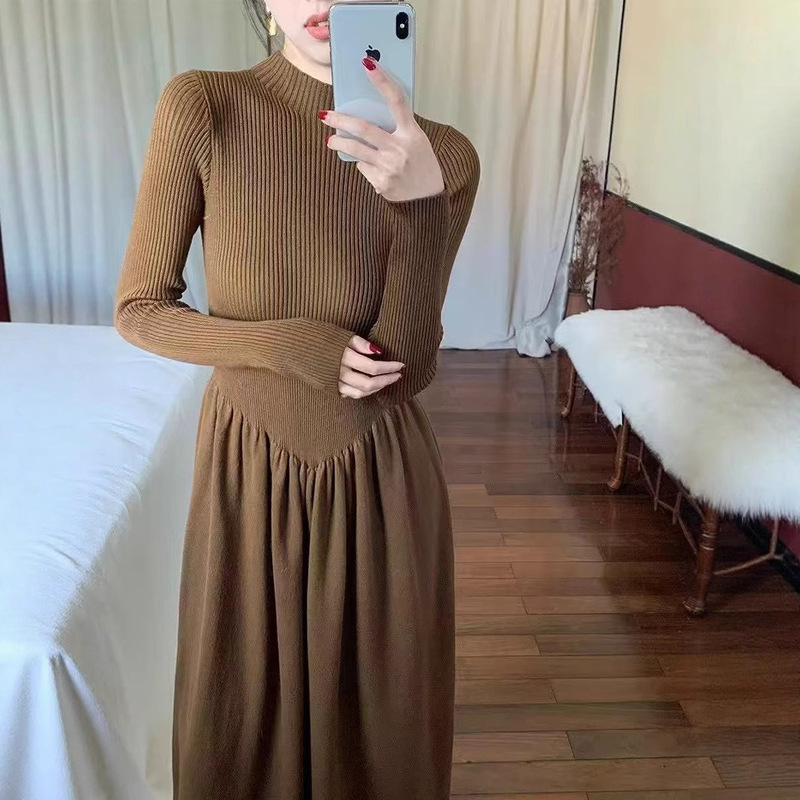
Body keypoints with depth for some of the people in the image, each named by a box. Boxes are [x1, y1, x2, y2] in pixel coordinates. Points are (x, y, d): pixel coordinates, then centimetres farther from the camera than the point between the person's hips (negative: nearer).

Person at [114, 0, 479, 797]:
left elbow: (406, 367, -16)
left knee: (381, 701, 20)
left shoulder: (440, 154, -10)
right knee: (242, 710, 20)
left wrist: (421, 201, -30)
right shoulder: (202, 107, -13)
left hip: (381, 477, 1)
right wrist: (293, 345, -20)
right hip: (248, 468, 0)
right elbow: (138, 310, -8)